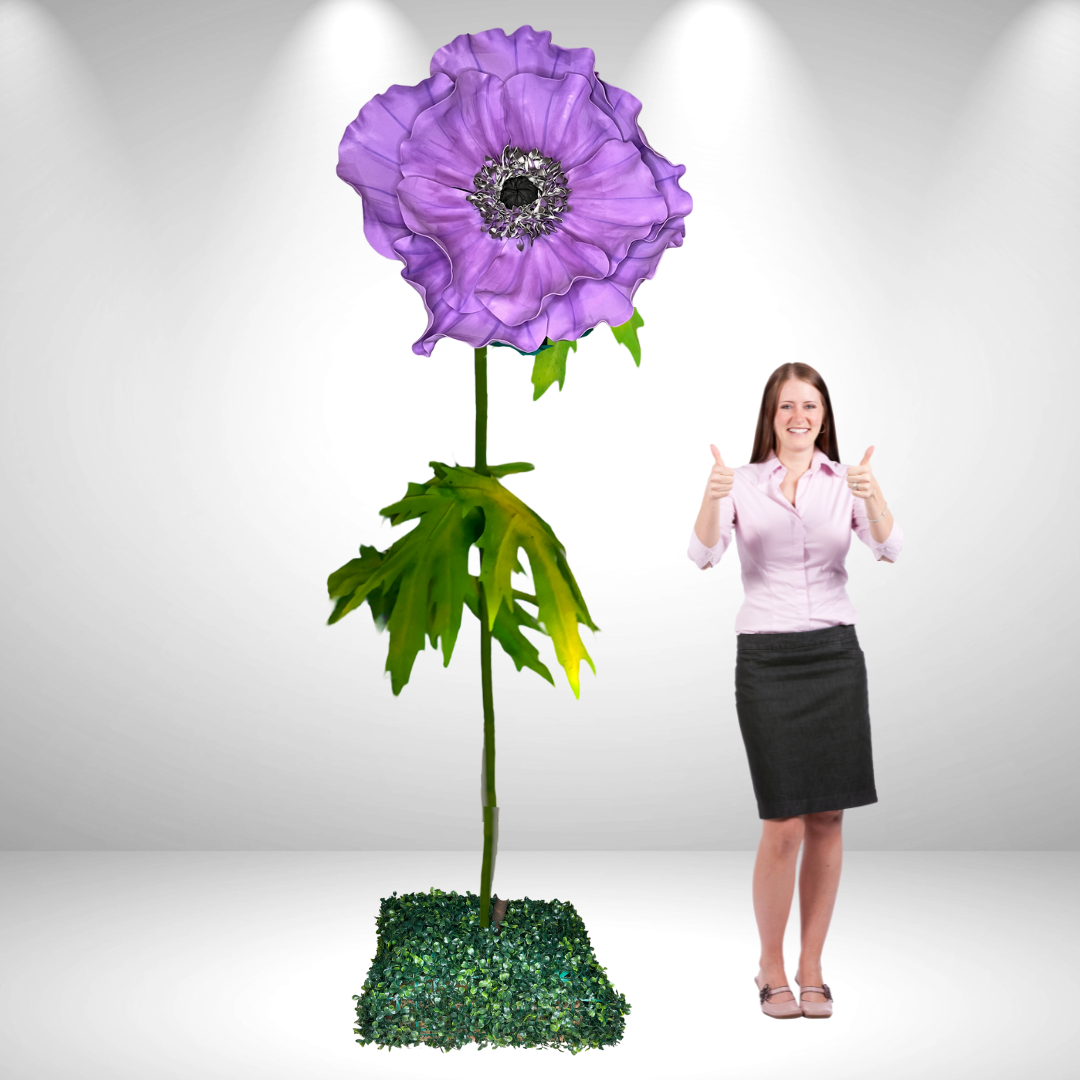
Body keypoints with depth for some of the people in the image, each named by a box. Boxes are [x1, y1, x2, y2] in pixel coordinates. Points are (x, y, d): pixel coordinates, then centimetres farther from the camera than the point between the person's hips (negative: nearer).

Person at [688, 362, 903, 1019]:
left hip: (836, 653, 2)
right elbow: (703, 556, -13)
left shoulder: (847, 482, 5)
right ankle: (771, 968, 17)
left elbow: (889, 551, -12)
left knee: (828, 820, 5)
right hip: (766, 657, -2)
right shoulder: (742, 483, 2)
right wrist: (712, 498, -32)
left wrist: (873, 498, -31)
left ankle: (811, 968, 21)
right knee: (784, 825, -4)